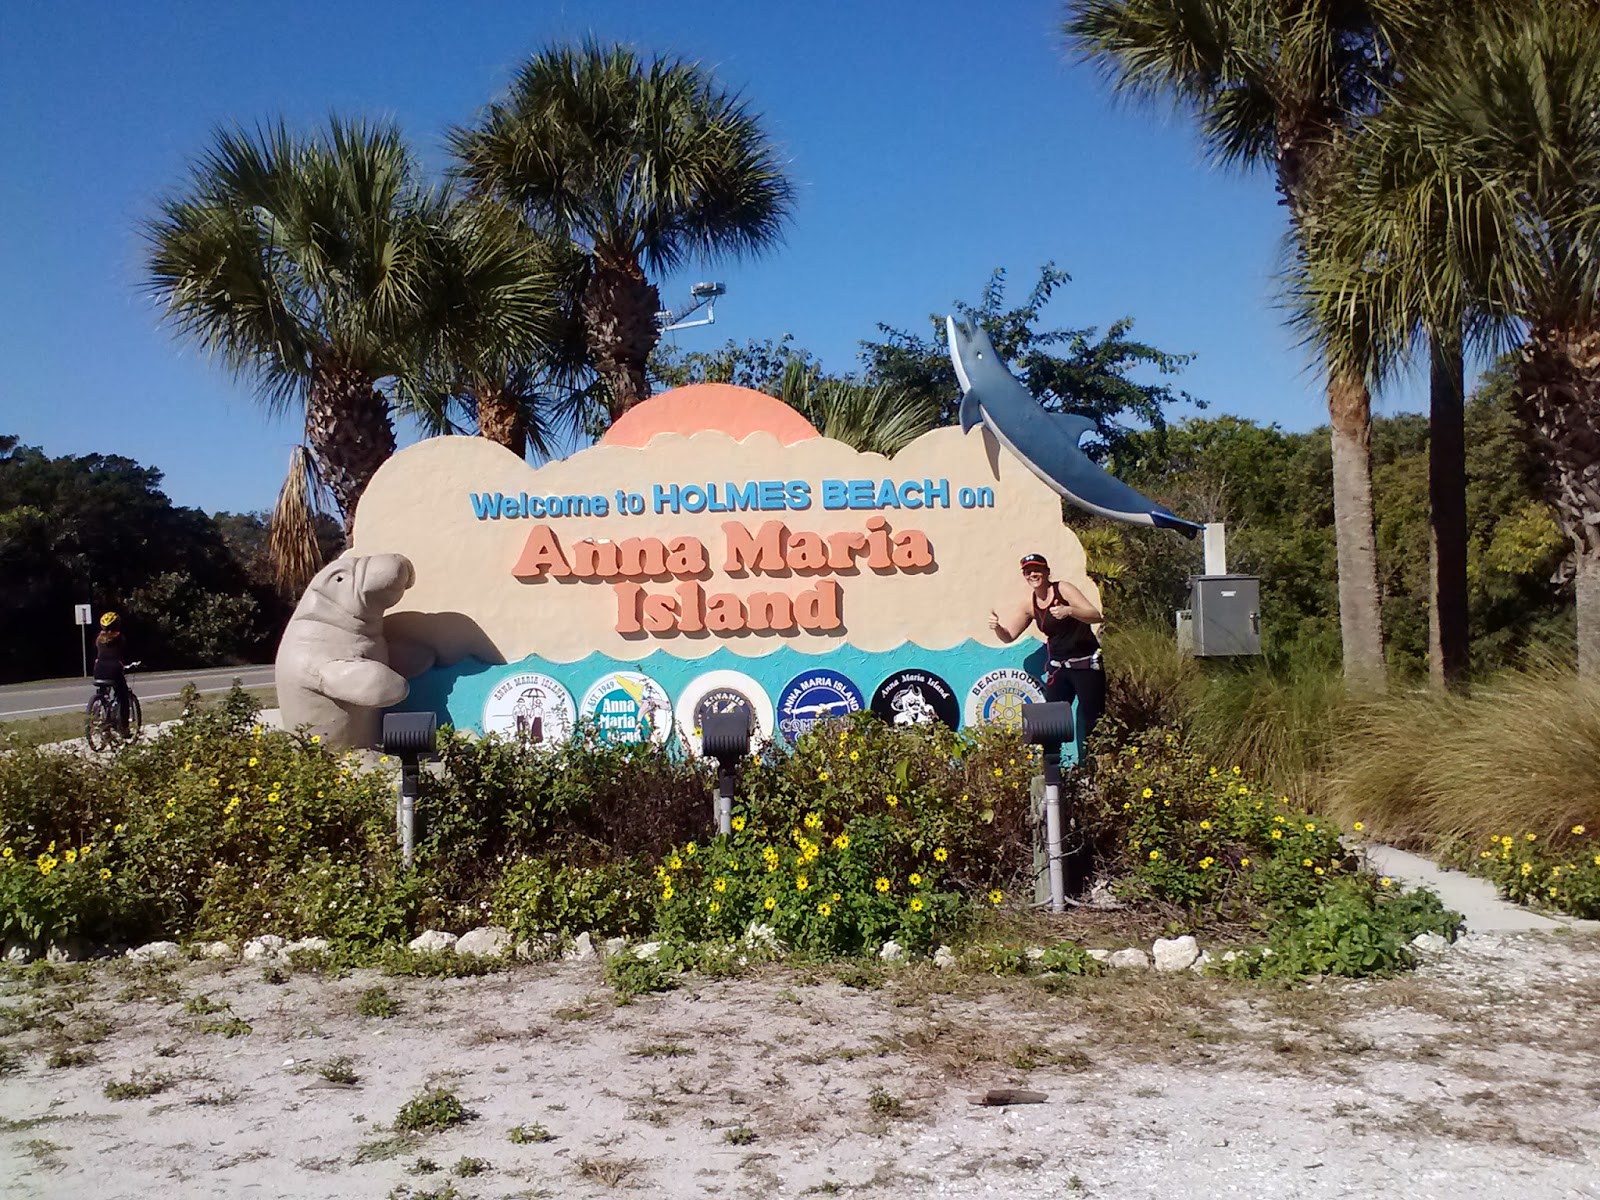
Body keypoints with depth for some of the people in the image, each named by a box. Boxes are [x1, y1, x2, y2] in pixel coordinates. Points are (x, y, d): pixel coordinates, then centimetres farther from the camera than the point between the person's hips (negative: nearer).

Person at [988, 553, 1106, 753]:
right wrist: (997, 626, -11)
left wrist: (1069, 611, -35)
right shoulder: (1029, 604, 7)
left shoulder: (1063, 590, -9)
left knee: (1089, 720, -3)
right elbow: (1008, 635, 12)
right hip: (1058, 667, 5)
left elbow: (1097, 616, -18)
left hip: (1087, 665, -5)